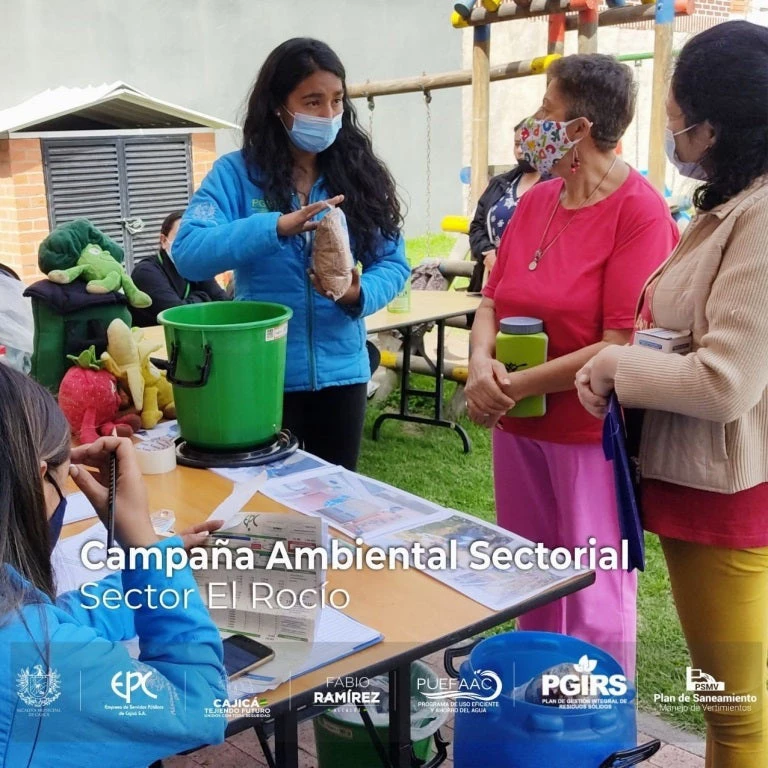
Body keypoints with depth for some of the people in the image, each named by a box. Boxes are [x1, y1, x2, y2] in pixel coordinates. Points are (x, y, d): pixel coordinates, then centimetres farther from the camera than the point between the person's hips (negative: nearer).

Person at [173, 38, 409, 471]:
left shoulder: (359, 174, 3)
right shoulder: (237, 173, -5)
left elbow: (393, 262, 1)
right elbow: (189, 254, -18)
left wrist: (359, 294, -21)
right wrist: (278, 227, -31)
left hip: (341, 371, 3)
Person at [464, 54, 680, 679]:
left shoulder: (640, 212, -15)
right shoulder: (536, 201, 7)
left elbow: (623, 345, -20)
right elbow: (493, 300, 8)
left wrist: (517, 385, -16)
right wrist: (481, 365, -12)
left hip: (593, 433, -7)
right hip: (518, 427, 7)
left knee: (593, 603, 6)